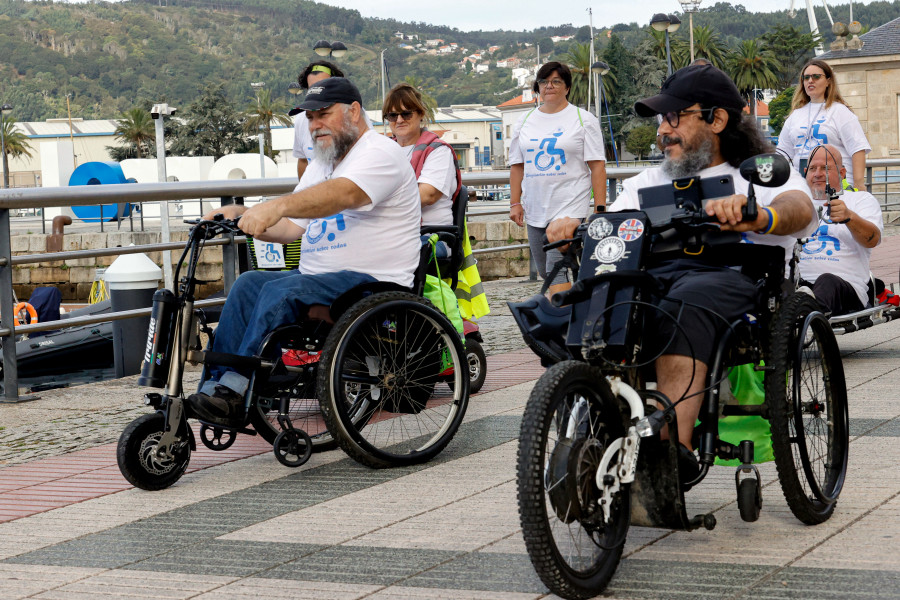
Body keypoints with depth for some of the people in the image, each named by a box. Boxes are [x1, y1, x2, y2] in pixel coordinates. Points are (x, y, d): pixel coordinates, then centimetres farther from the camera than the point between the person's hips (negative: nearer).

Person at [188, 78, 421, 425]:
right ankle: (214, 387, -20)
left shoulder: (379, 153, -7)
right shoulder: (321, 165, 24)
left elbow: (344, 193, -28)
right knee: (249, 284, -14)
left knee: (280, 292, -28)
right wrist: (240, 215, 1)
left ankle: (234, 392, -29)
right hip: (316, 277, 9)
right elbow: (292, 228, 18)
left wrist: (276, 207, -40)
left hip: (372, 282, -9)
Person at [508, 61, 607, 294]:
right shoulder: (525, 122, 14)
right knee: (544, 271, 9)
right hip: (534, 210, 6)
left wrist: (600, 209, -10)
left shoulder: (584, 120, 1)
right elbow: (517, 165, 16)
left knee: (556, 268, -17)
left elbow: (597, 165, -3)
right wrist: (515, 203, 7)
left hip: (569, 209, -6)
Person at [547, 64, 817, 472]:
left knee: (682, 306, -38)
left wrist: (757, 217, -31)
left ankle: (673, 444, -51)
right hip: (652, 275, 4)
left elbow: (799, 209, -6)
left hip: (728, 273, -4)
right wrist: (575, 227, -8)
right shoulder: (649, 182, 34)